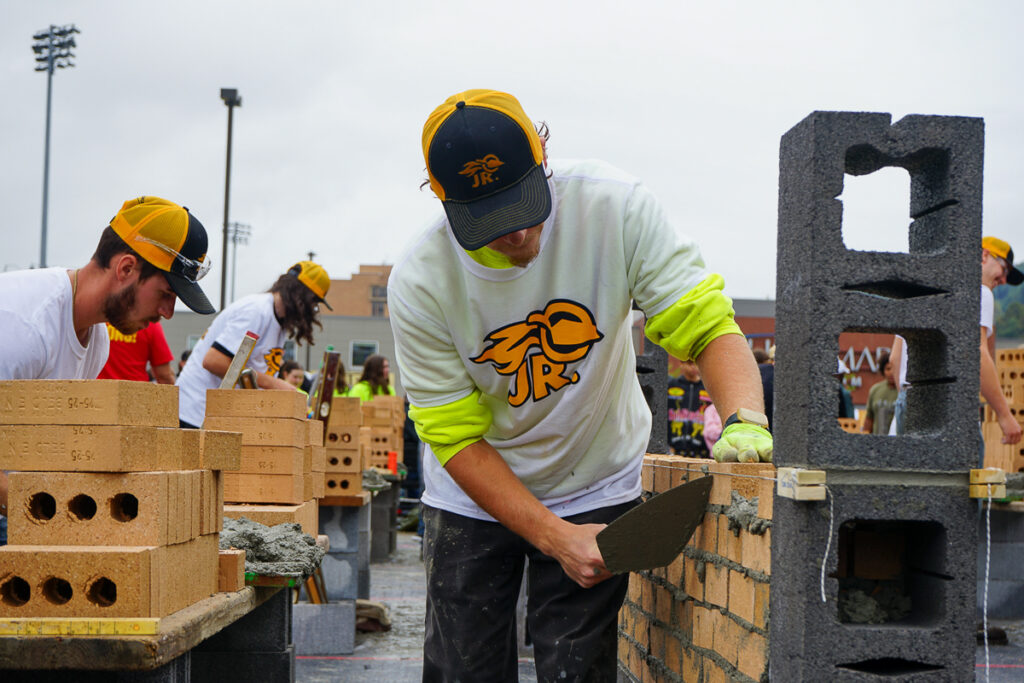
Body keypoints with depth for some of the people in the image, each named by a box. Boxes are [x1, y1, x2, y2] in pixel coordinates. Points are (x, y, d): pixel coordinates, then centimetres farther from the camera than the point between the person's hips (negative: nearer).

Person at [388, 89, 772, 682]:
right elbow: (457, 439, -16)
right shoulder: (419, 283, -21)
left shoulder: (615, 207, -22)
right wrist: (556, 538, -24)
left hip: (596, 488, 0)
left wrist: (743, 422, -41)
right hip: (474, 497, 0)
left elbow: (707, 324, -21)